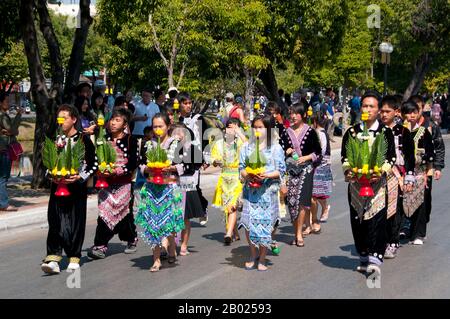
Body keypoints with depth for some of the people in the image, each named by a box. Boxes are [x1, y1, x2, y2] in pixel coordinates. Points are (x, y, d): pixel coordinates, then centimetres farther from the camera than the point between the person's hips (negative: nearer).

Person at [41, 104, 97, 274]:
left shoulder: (84, 139, -2)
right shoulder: (56, 140, 11)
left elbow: (93, 164, -3)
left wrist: (80, 177, -13)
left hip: (77, 186, -3)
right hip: (58, 185, 3)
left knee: (76, 220, 2)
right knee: (56, 221, -6)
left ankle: (74, 257, 14)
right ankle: (53, 258, -9)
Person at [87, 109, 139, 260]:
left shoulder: (130, 140, -4)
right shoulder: (105, 139, 10)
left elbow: (133, 163, -10)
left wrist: (117, 171, -20)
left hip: (124, 182, -3)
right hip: (107, 181, 3)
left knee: (125, 212, 3)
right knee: (104, 211, -4)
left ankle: (132, 239, 25)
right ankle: (100, 246, -3)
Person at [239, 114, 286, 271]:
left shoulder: (275, 148, 0)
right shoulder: (247, 147, 9)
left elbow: (281, 170, -1)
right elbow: (241, 167, 11)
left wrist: (267, 176, -17)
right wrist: (246, 175, -10)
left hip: (267, 191, -2)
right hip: (250, 190, 2)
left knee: (265, 224, -1)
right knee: (249, 224, -2)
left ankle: (262, 259, 13)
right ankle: (253, 256, 18)